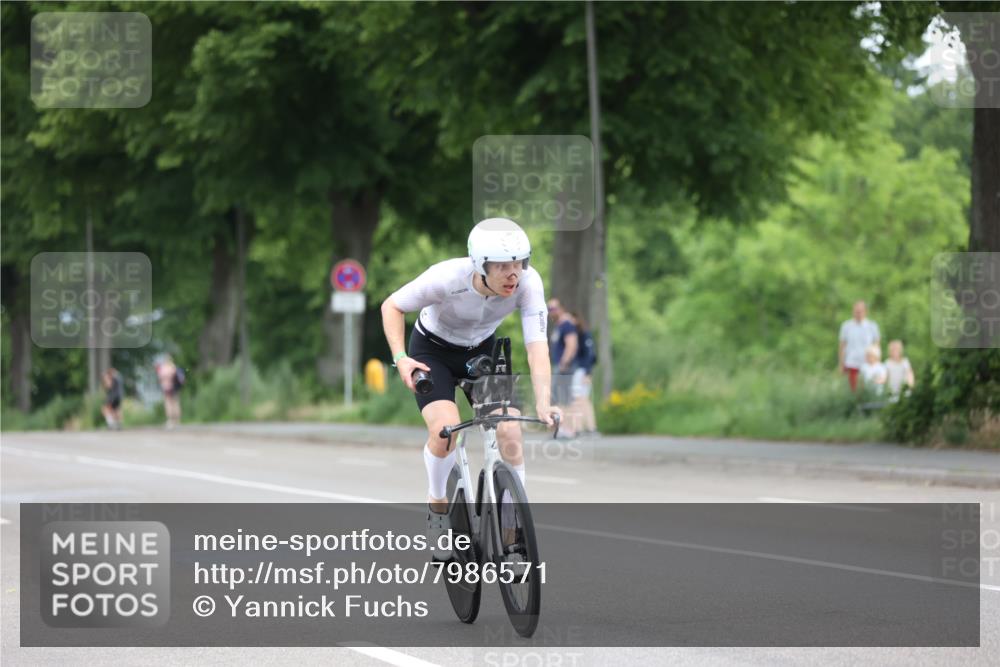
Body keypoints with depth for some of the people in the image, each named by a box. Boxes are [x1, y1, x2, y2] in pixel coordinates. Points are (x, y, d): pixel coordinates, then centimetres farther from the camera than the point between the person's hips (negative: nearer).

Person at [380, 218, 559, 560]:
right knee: (446, 427, -26)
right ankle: (438, 505, 1)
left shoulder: (529, 283, -29)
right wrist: (400, 357, -31)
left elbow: (537, 345, -33)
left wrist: (543, 402, -46)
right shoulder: (448, 278, -34)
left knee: (510, 433, -15)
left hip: (482, 351, 3)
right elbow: (392, 306, -18)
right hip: (433, 350, -2)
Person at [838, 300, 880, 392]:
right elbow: (842, 346, 7)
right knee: (853, 389, 0)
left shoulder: (872, 326, 3)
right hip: (852, 364, 0)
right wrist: (842, 364, 4)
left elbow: (876, 346, 7)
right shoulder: (846, 326, 2)